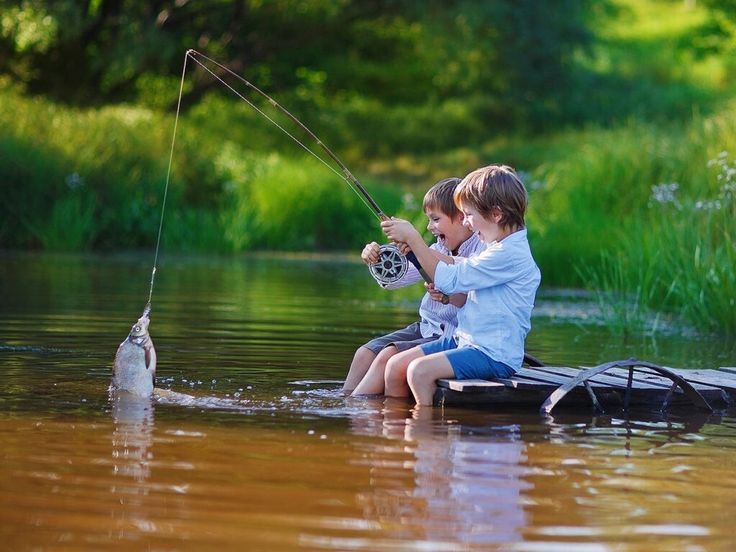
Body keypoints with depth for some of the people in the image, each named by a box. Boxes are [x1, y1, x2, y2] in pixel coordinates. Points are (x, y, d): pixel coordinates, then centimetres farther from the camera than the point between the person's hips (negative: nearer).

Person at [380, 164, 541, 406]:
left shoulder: (510, 255, -18)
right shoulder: (497, 248, 16)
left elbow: (449, 280, -19)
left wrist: (412, 237, -13)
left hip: (495, 355, -10)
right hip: (465, 340, 10)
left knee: (420, 370, -27)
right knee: (396, 365, 0)